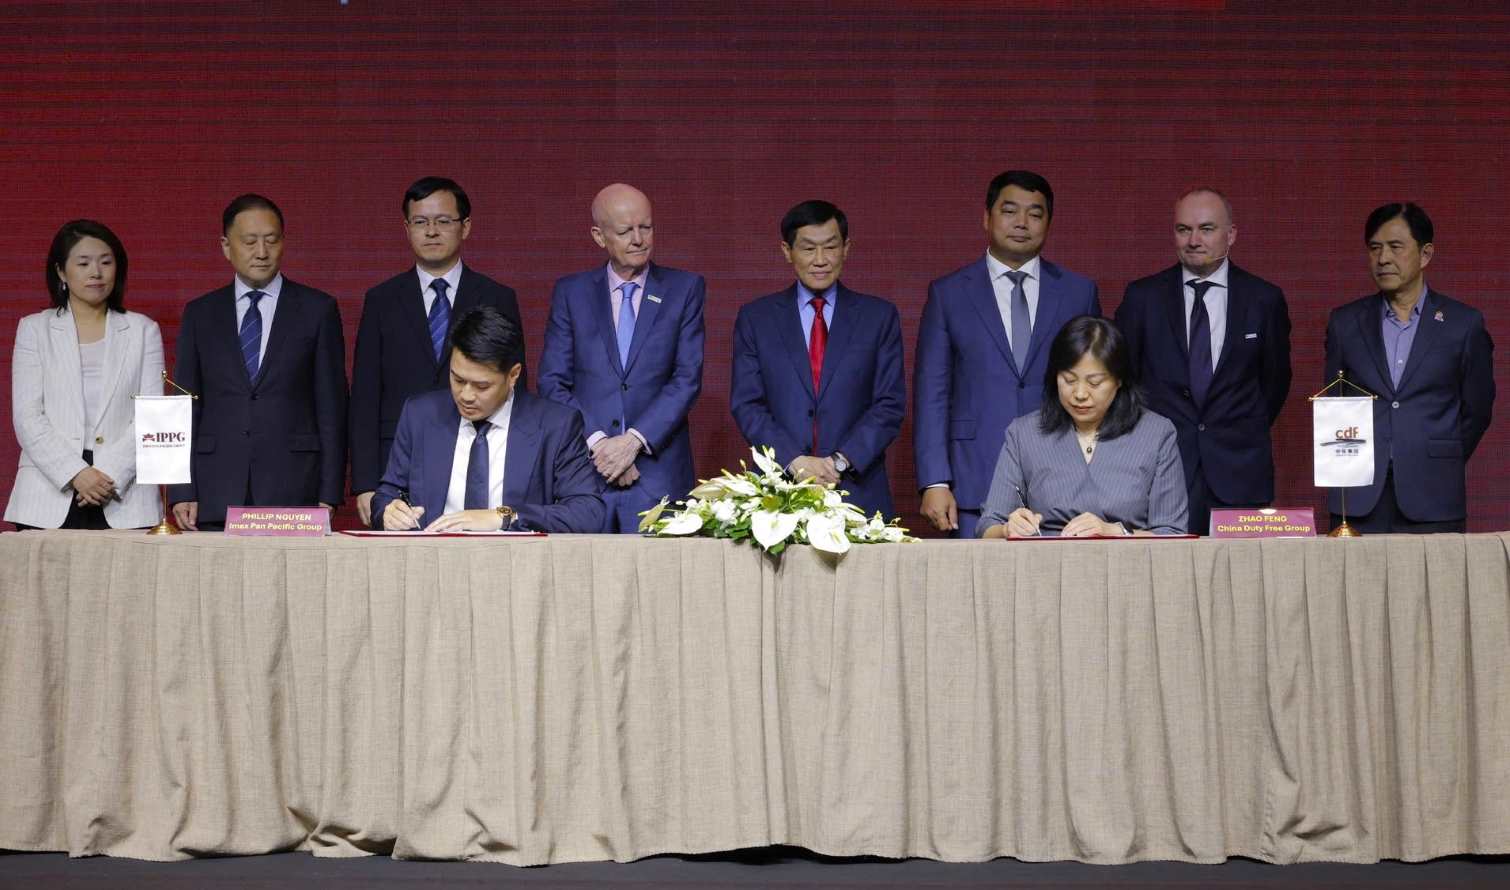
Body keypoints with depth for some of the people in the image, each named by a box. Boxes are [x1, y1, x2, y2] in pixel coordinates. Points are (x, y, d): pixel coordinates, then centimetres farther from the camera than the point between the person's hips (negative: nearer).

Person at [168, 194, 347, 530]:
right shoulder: (199, 314, 11)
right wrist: (182, 493, 1)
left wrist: (328, 496, -3)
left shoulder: (318, 309, 5)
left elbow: (331, 407, 3)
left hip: (293, 491, -1)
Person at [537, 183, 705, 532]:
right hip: (584, 469, 1)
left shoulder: (684, 289, 6)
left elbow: (688, 379, -1)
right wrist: (596, 442, -9)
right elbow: (552, 382, 4)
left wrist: (633, 441, -11)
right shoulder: (570, 291, 9)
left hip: (659, 469, -1)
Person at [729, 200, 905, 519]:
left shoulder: (879, 316, 8)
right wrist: (795, 461, -12)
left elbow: (890, 404, 2)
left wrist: (841, 461, -11)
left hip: (859, 494, 0)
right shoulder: (755, 318, 8)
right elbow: (746, 404, 2)